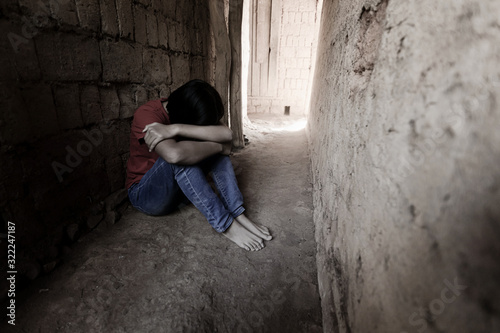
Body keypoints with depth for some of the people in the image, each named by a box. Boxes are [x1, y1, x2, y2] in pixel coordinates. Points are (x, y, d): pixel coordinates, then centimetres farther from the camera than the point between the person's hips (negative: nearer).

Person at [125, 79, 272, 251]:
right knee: (182, 156, -35)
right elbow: (174, 154, -43)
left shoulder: (193, 115, -7)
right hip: (144, 193, -5)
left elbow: (227, 134, -27)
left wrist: (176, 129, -36)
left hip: (179, 186, 6)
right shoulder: (147, 114, -23)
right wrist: (218, 147, -30)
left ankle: (238, 215, -23)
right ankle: (226, 225, -29)